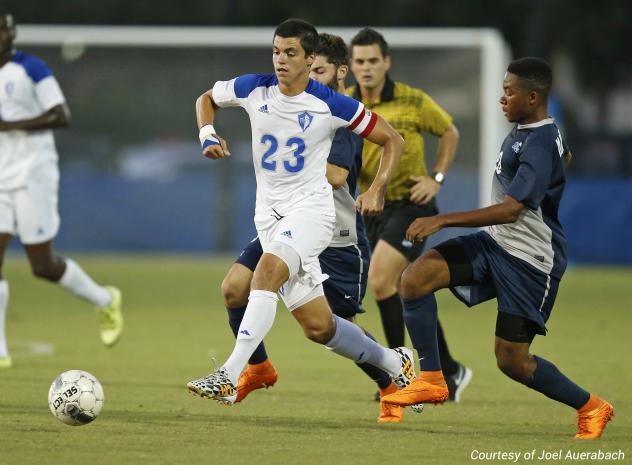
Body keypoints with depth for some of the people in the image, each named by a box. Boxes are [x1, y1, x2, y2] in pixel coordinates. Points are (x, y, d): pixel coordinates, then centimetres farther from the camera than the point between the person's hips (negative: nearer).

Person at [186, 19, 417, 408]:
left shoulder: (331, 105, -10)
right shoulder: (253, 89, -1)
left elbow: (393, 140, 1)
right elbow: (207, 98, 20)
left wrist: (378, 189, -10)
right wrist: (207, 135, 1)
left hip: (311, 206, -5)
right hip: (269, 212, 5)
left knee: (267, 272, -32)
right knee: (318, 326, 5)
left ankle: (228, 379, -36)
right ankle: (395, 364, 30)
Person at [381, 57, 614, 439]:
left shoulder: (539, 145, -23)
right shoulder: (525, 130, 7)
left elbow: (510, 210, -31)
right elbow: (565, 156, 31)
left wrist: (442, 221, -34)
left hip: (531, 260, -9)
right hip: (495, 243, 9)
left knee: (512, 360, -4)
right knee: (415, 278, -12)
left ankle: (591, 408, 18)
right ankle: (432, 380, -4)